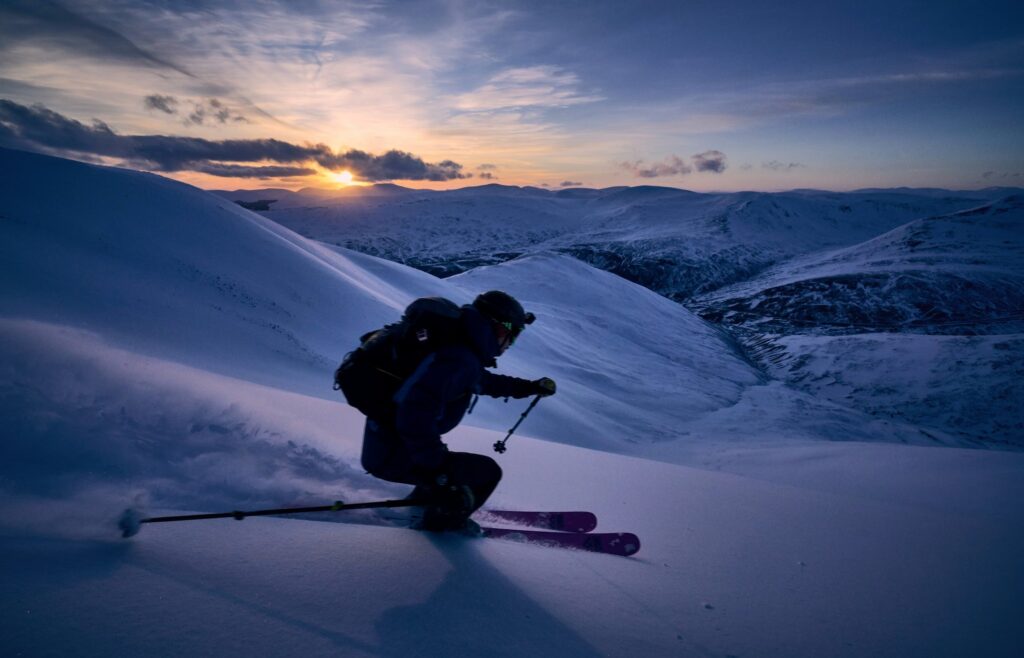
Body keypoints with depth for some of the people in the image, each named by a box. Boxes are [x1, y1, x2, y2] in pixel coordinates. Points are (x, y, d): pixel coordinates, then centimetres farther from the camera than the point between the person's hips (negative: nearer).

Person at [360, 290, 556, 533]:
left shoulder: (456, 345, 5)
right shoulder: (458, 361, -26)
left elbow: (485, 381, 25)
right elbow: (415, 419, -34)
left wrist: (530, 387, 25)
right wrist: (437, 464, -24)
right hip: (393, 457, -10)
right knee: (487, 472, -3)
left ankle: (419, 503, 49)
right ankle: (441, 521, 18)